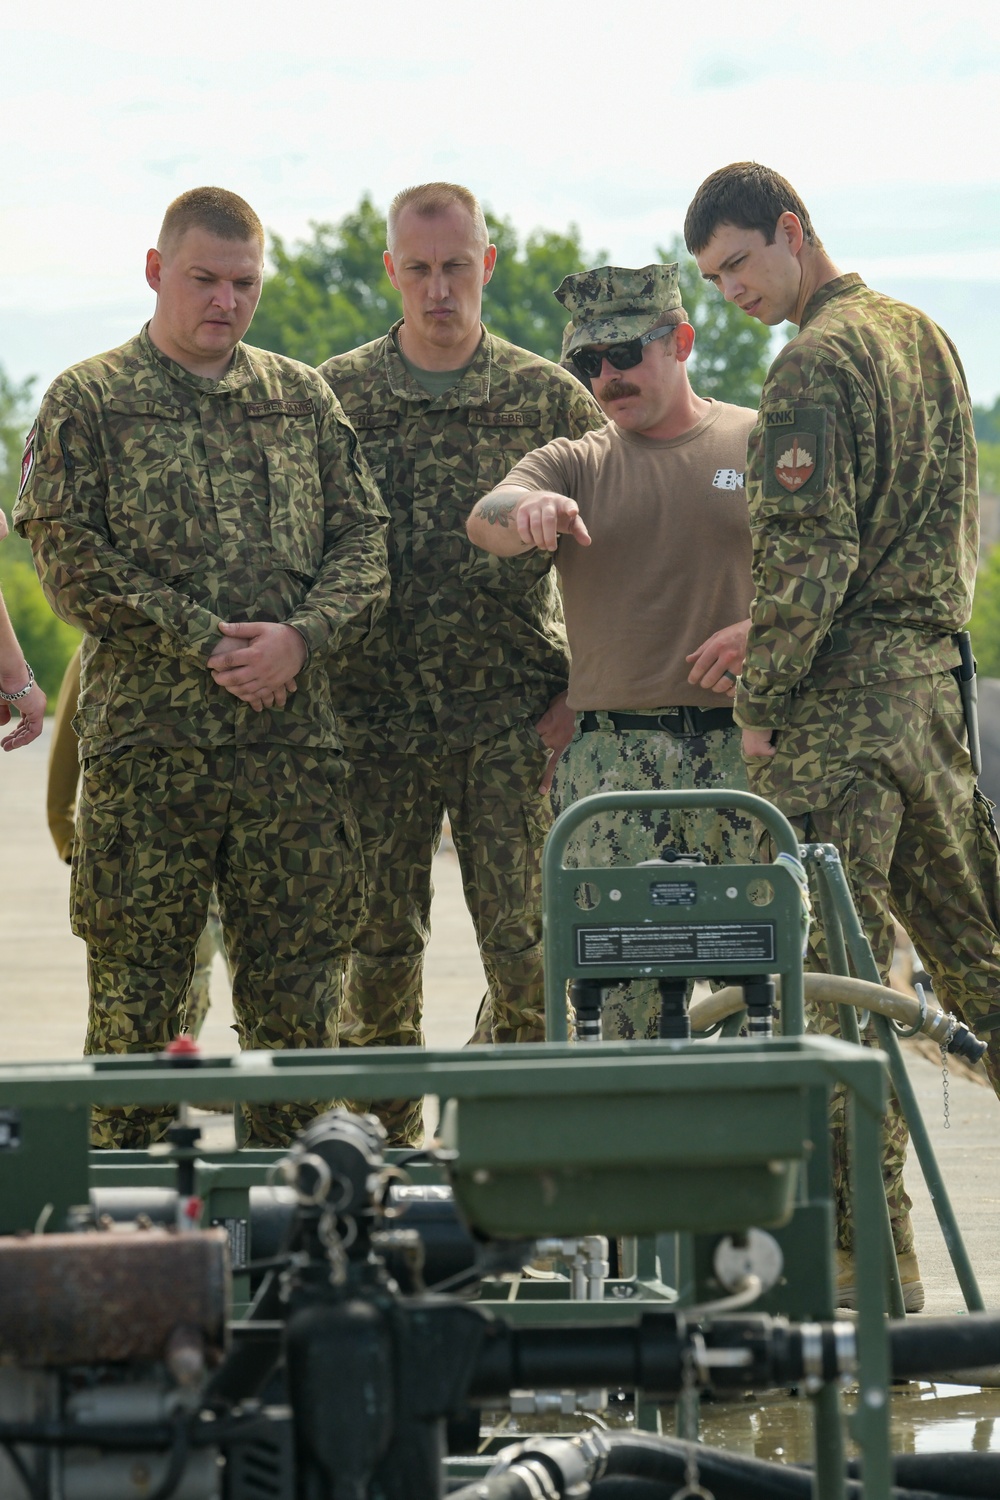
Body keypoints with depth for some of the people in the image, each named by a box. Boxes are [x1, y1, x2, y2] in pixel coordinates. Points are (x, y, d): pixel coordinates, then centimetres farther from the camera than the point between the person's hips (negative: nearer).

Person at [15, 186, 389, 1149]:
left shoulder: (304, 400, 15)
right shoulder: (87, 403, 4)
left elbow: (361, 538, 9)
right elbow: (72, 561, -5)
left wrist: (303, 637, -10)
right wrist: (205, 645, -13)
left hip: (291, 735, 3)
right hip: (144, 740, -3)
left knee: (298, 979, 5)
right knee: (135, 988, -1)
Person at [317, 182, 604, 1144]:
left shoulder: (548, 397, 4)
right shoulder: (335, 395, 5)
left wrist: (584, 687, 0)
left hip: (513, 726, -1)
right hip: (377, 723, 1)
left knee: (526, 946, -6)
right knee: (379, 946, 4)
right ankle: (383, 1151, 16)